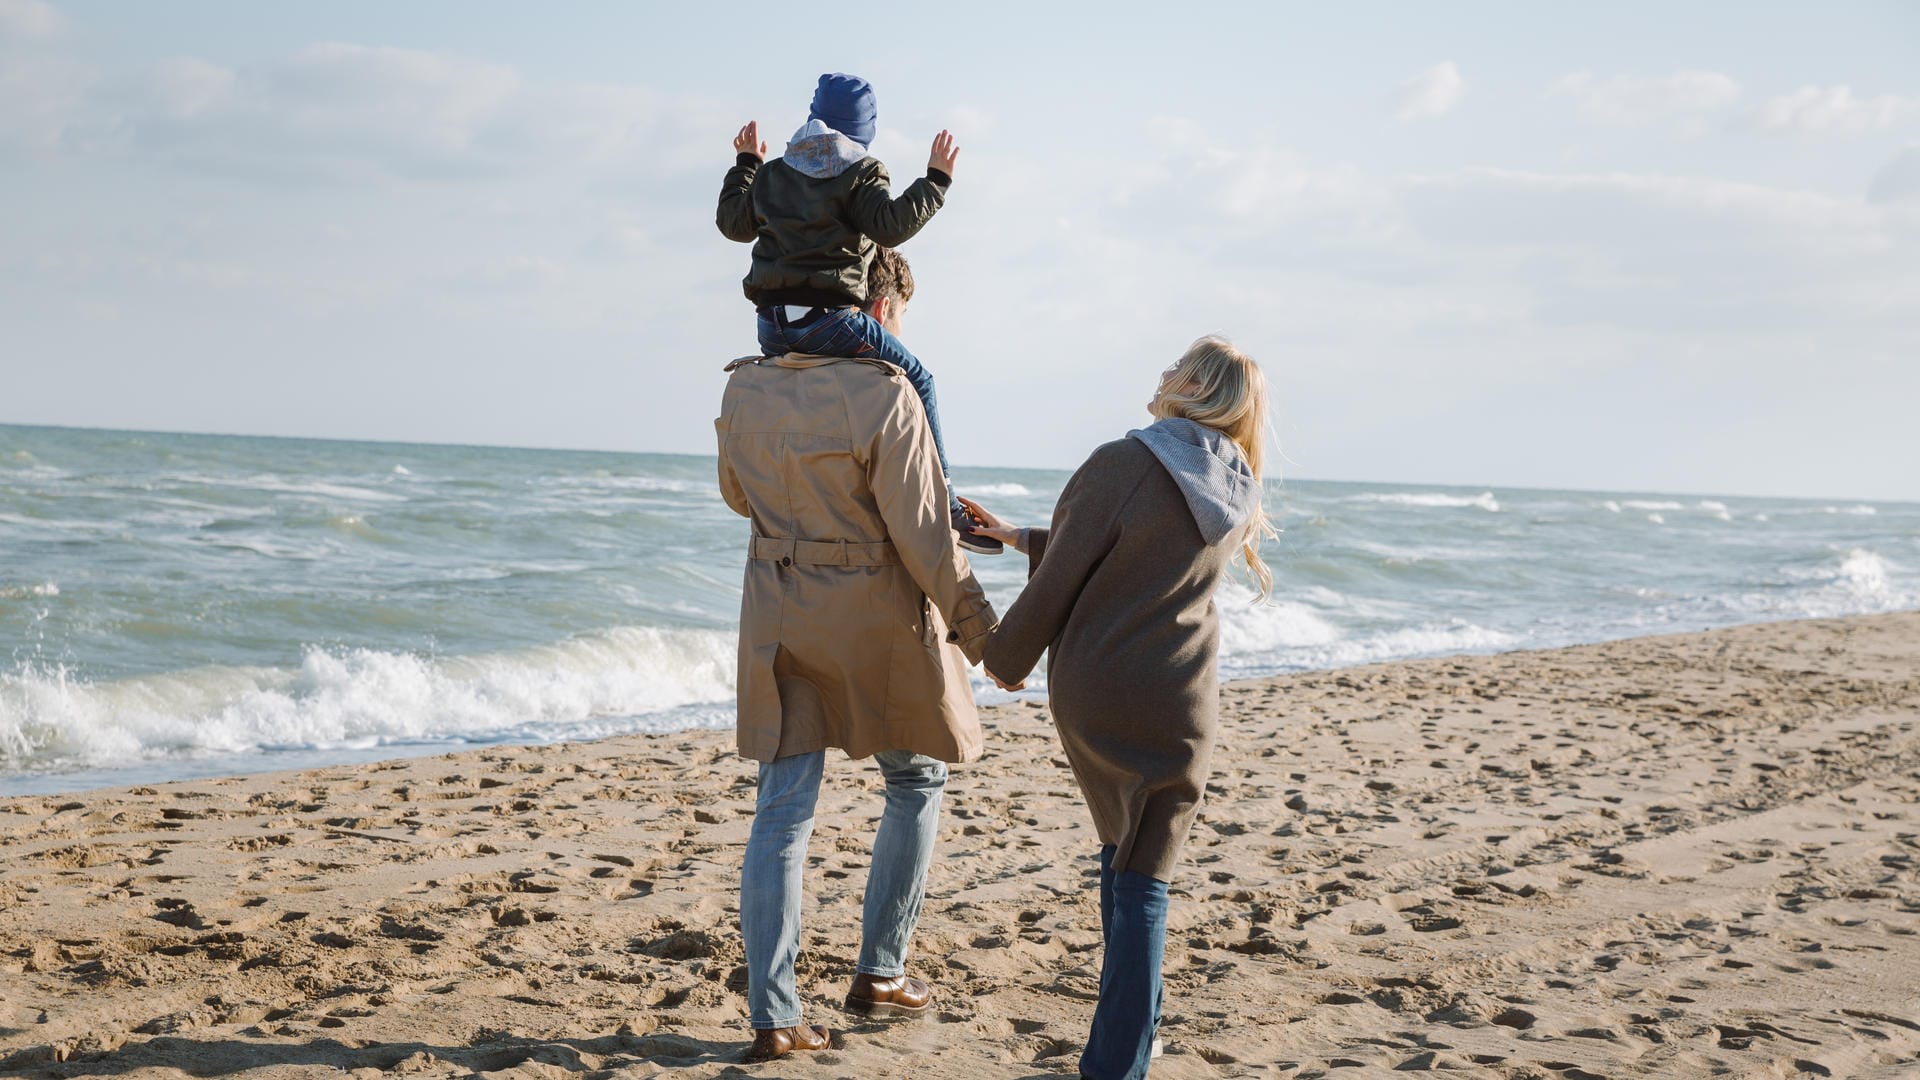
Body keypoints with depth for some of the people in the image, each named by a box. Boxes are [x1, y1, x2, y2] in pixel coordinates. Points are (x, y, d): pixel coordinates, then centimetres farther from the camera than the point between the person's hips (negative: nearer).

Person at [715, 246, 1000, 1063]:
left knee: (783, 810, 6)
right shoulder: (883, 395, -17)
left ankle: (772, 1017, 2)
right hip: (876, 621, -4)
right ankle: (879, 972, 22)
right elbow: (923, 535, -16)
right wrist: (982, 630, -7)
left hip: (780, 619, 4)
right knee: (916, 780, 19)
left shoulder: (744, 389, 1)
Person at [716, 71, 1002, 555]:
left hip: (772, 326, 6)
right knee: (915, 379, 6)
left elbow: (733, 222, 30)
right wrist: (935, 180, -5)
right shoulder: (859, 171, 0)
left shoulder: (772, 173, 17)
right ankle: (943, 505, -1)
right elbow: (892, 225, -14)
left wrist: (745, 163, 42)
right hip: (829, 317, -6)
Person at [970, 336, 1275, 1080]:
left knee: (1121, 852, 17)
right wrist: (1019, 537, 24)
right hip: (1179, 704, 2)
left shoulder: (1124, 465, -13)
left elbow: (1061, 578, -10)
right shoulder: (1236, 495, 6)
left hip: (1092, 689, -2)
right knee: (1144, 878, 5)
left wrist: (1007, 656, 8)